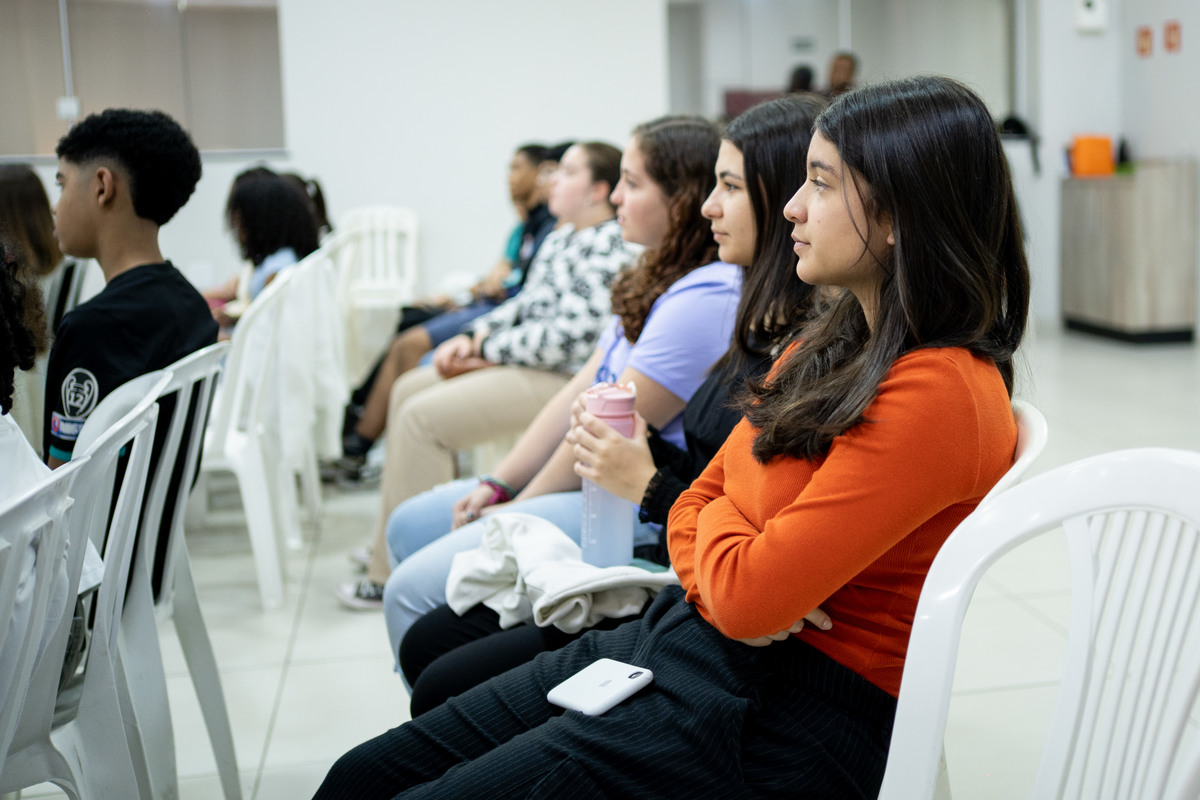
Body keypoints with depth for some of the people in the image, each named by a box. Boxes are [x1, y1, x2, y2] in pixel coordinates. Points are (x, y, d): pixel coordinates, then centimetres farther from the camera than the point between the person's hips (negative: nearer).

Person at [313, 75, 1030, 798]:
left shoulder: (937, 393, -21)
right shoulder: (828, 347, 10)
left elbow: (747, 595, -24)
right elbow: (698, 505, 12)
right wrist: (717, 588, -11)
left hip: (783, 709, -8)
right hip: (686, 636, 9)